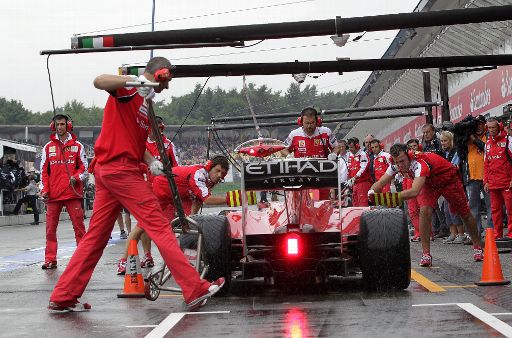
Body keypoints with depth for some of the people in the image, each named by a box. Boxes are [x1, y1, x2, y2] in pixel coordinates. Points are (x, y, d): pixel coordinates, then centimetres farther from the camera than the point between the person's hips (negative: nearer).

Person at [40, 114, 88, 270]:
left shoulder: (77, 146, 9)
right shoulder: (48, 147, 13)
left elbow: (84, 167, 8)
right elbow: (44, 171, 12)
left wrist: (76, 177, -11)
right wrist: (44, 190, 3)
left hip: (73, 192, -2)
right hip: (53, 193, 2)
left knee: (79, 226, -3)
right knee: (51, 227, 2)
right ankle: (50, 259, 7)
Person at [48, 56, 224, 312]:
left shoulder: (145, 101, 21)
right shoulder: (128, 89, -7)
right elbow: (99, 81, -27)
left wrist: (151, 162, 5)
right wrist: (135, 82, -37)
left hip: (106, 171, 10)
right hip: (121, 169, -10)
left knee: (96, 235, 10)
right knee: (159, 227, -8)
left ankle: (63, 297, 13)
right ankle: (195, 291, -7)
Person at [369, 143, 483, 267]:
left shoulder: (419, 164, -43)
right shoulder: (397, 165, -23)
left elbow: (414, 192, -57)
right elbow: (380, 183, -18)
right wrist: (372, 192, -41)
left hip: (448, 179, -4)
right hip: (430, 184, 4)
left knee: (465, 213, 7)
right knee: (424, 211, -20)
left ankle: (477, 246, 30)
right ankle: (426, 254, -17)